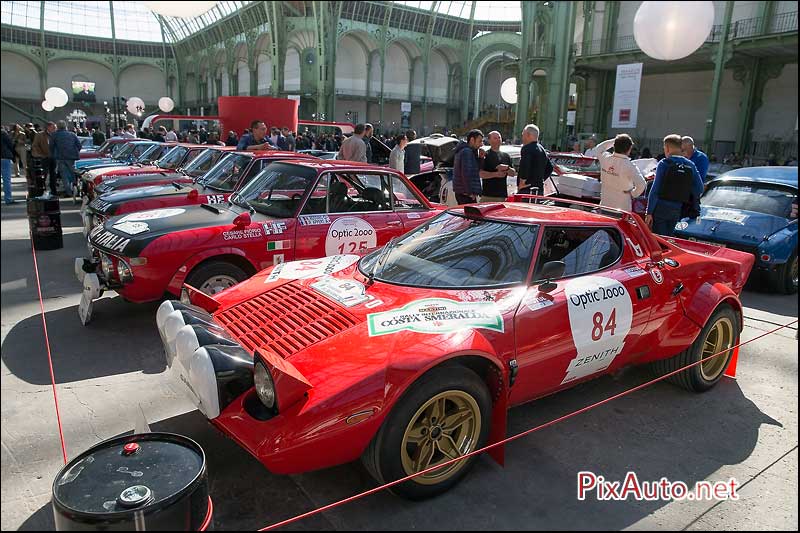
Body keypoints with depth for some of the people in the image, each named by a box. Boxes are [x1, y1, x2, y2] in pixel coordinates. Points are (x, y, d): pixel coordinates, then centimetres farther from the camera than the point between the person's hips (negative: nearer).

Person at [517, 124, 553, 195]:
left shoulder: (527, 148, -11)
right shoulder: (542, 150, 19)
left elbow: (524, 166, -26)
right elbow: (549, 168, 27)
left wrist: (522, 182, -17)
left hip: (527, 189, -9)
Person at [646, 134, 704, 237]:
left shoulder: (664, 164, -8)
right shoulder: (690, 165, 6)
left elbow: (655, 190, -11)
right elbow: (699, 189, 5)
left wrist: (649, 212, -10)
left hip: (661, 208, -5)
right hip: (677, 210, 5)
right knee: (669, 237, 16)